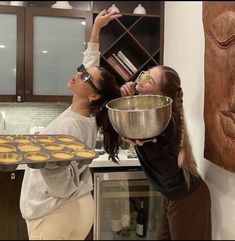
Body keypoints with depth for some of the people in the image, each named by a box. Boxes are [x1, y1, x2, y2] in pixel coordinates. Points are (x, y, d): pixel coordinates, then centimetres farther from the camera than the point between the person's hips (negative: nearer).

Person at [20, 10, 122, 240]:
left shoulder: (71, 127, -29)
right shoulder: (87, 112, -6)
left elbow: (64, 186, -29)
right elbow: (91, 67, 8)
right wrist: (95, 30, 10)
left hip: (55, 216, -8)